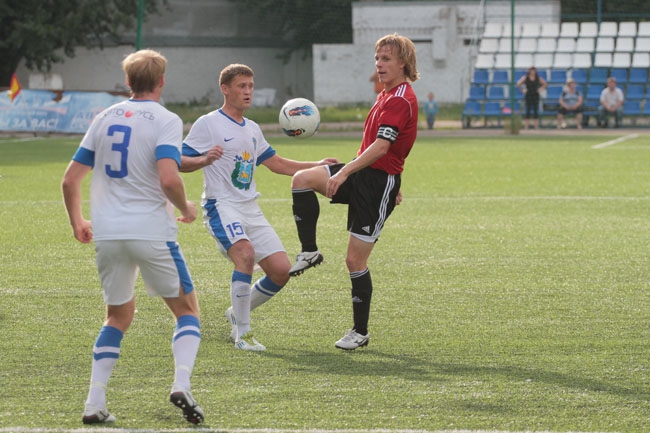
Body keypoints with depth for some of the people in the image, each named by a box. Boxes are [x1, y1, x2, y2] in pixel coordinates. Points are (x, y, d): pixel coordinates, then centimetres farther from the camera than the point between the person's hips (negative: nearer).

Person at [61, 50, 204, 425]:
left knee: (119, 316, 20)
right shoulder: (166, 120, -6)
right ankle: (182, 385, -9)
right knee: (188, 310, 12)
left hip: (107, 235, 5)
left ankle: (95, 402, 9)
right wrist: (186, 209, -1)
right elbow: (169, 179, -20)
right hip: (152, 231, -5)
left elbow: (70, 180, 12)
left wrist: (77, 223, 27)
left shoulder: (105, 118, 11)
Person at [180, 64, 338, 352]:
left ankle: (238, 313, 22)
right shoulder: (208, 124, -4)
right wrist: (204, 159, -29)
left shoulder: (252, 129, 19)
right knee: (245, 253, -33)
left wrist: (318, 166, 19)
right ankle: (242, 334, -24)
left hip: (250, 209, 7)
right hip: (221, 206, -7)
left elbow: (277, 164, 27)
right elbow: (179, 161, -8)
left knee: (281, 270, -3)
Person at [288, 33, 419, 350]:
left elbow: (381, 146, -28)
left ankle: (360, 331, 7)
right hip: (362, 174, 9)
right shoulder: (387, 94, 15)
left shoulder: (401, 100, -17)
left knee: (355, 260, -5)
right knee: (302, 179, -15)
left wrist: (345, 172, -34)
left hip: (379, 181, -9)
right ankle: (310, 252, -6)